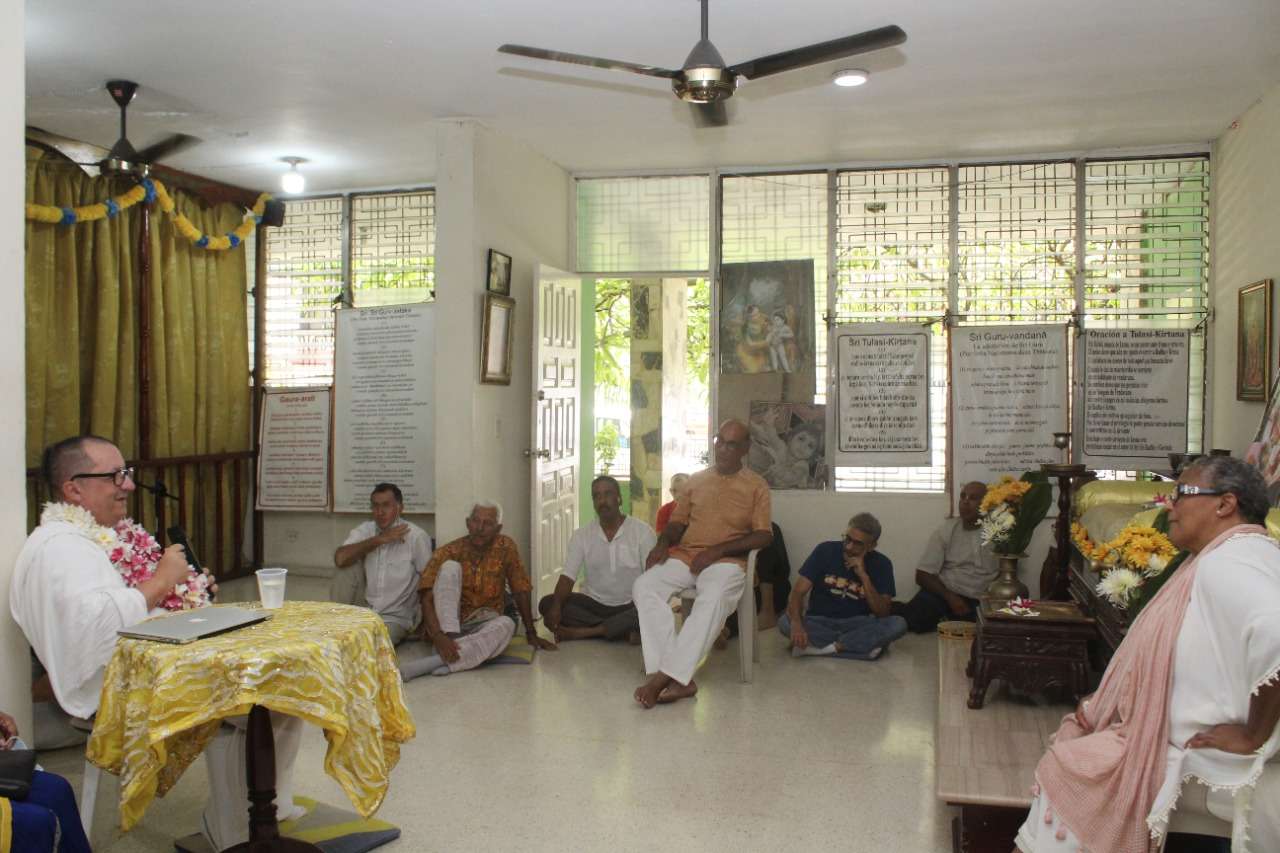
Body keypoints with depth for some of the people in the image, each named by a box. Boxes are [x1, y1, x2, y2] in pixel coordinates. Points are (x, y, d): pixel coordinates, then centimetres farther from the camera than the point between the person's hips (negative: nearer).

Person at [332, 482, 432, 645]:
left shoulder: (416, 536, -12)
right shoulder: (364, 530, 1)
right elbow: (340, 559, -18)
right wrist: (379, 539, -19)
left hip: (396, 618, -5)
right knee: (349, 565, -16)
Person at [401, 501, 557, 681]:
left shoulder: (506, 547, -5)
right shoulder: (449, 552, -11)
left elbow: (520, 592, 1)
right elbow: (426, 599, -21)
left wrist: (531, 634, 0)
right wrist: (438, 637, -37)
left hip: (483, 626, 2)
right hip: (448, 624, -1)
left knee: (507, 624, -35)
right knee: (450, 567, -22)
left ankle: (429, 663, -45)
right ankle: (449, 638, -35)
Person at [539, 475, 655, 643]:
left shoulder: (642, 532, -5)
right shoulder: (581, 535, 2)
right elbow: (568, 576, -7)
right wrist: (556, 606, -27)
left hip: (630, 607, -2)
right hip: (593, 604, 3)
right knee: (547, 604, -22)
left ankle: (580, 632, -27)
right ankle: (626, 633, -24)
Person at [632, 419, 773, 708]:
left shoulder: (757, 486, 7)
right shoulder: (697, 480, 19)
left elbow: (764, 535, -2)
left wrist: (718, 549, -13)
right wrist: (663, 543, -4)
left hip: (726, 561, -4)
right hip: (684, 555, 4)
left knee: (713, 598, -39)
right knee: (644, 586, -27)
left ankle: (664, 675, -38)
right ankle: (680, 678, -33)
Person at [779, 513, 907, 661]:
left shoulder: (881, 564, -6)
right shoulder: (825, 551, -9)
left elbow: (882, 614, -12)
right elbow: (798, 592, -14)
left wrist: (864, 576, -23)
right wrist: (796, 623, -34)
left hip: (856, 625, 1)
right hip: (819, 622, 0)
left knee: (898, 624, -26)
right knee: (785, 622, -30)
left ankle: (817, 648, -27)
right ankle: (865, 644, -26)